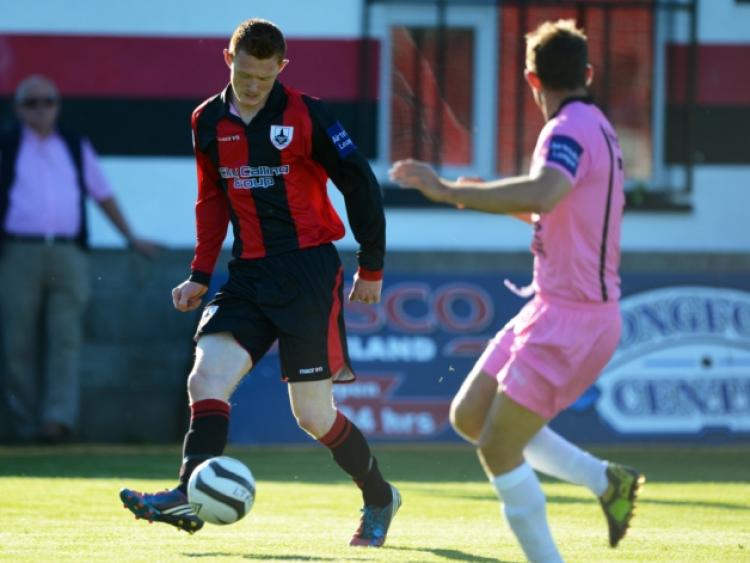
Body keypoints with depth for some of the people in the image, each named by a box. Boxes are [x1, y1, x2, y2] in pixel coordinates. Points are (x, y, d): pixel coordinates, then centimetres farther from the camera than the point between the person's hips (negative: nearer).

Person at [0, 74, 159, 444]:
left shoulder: (77, 148, 19)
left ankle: (59, 417, -22)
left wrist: (132, 239, 24)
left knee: (65, 339, -12)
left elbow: (103, 196, 26)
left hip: (68, 254, 2)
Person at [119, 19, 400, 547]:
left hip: (309, 271, -5)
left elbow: (360, 185, -3)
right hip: (249, 274, 5)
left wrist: (371, 269, 1)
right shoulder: (209, 122, 7)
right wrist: (200, 276, 15)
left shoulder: (305, 116, -9)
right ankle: (188, 498, -23)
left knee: (313, 413, -4)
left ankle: (380, 498, 18)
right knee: (208, 376, -17)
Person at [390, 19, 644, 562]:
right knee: (470, 416, 13)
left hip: (571, 315, -10)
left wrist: (449, 191, -38)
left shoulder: (570, 130, -17)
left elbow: (542, 194, -40)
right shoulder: (597, 129, 13)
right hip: (553, 308, 10)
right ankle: (607, 480, 14)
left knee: (497, 449, -10)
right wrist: (496, 197, 31)